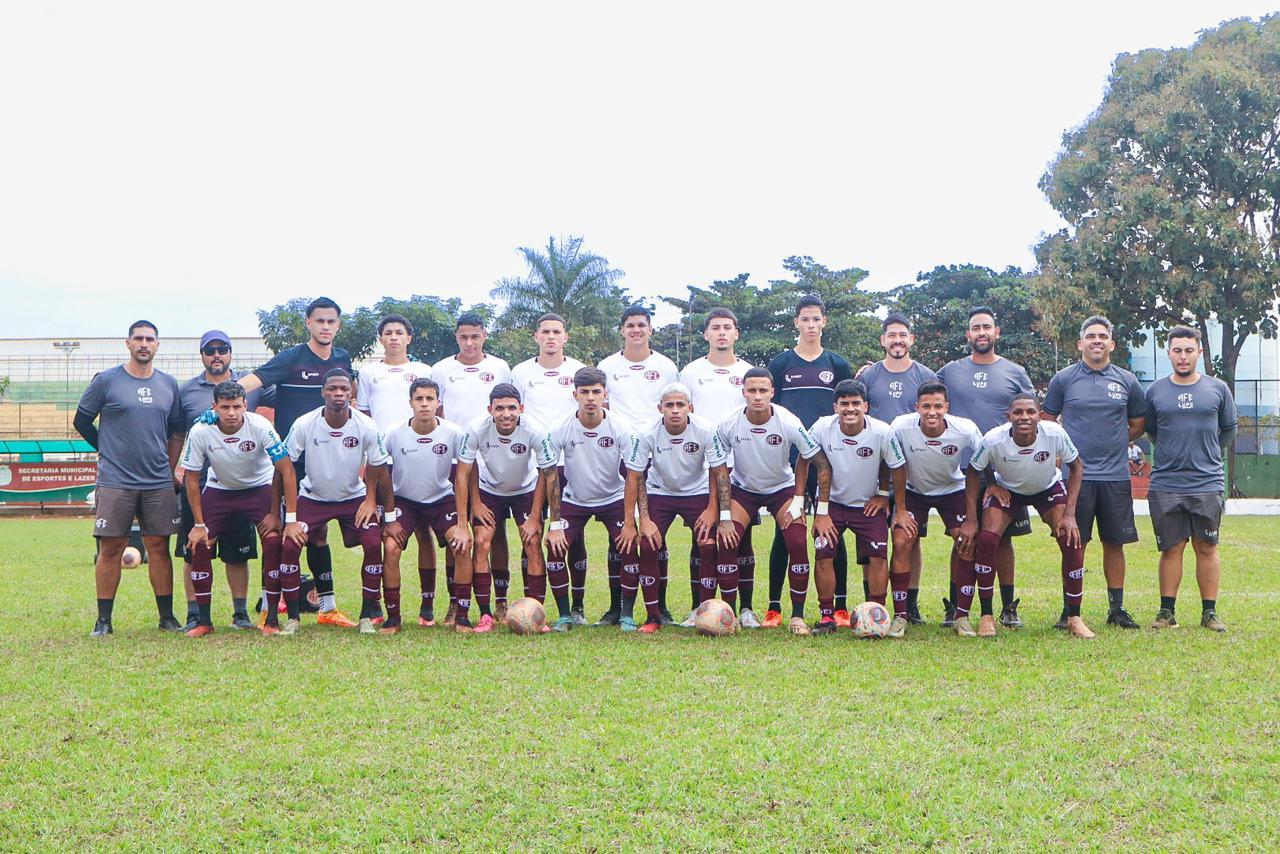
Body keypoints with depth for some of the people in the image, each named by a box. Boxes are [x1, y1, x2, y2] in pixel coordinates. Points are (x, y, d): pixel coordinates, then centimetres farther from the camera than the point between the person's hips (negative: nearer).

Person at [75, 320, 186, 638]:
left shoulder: (168, 385, 10)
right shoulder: (106, 381, -1)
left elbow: (176, 431, 18)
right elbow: (82, 421, 7)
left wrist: (169, 469, 11)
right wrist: (109, 451, 9)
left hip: (159, 484, 3)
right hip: (115, 481, -3)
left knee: (159, 547, 4)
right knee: (110, 548, -1)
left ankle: (167, 617, 11)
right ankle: (103, 620, 5)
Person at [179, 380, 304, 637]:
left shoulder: (260, 426, -27)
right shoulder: (200, 432, -23)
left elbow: (287, 471, -24)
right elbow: (192, 479, -11)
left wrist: (291, 520, -26)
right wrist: (199, 524, -11)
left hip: (259, 488, -2)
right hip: (219, 489, 2)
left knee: (274, 541, -21)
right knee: (199, 545, -11)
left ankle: (271, 618, -9)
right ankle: (203, 620, 2)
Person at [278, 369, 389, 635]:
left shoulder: (366, 426, -17)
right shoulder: (304, 424, -19)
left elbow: (377, 465, 0)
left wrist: (370, 499, -1)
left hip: (354, 497, 0)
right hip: (312, 497, 0)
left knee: (374, 544, -19)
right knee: (289, 546, -18)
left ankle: (367, 616, -5)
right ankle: (292, 617, -3)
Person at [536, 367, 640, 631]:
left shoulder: (621, 429, -20)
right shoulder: (559, 431, -18)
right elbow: (550, 477, -12)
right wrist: (554, 525, -15)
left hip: (614, 499, -1)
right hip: (575, 500, 1)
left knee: (628, 550, -16)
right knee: (555, 550, -14)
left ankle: (625, 614, 0)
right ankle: (565, 616, 1)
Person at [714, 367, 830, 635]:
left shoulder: (789, 423, -25)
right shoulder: (729, 425, -22)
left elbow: (823, 465, -15)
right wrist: (724, 517, -15)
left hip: (782, 488, -1)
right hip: (742, 488, 1)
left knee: (798, 543, -19)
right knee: (726, 541, -19)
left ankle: (798, 616, -5)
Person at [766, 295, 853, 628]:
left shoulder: (837, 365, 10)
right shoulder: (780, 363, 8)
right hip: (788, 457, -1)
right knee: (785, 530, 0)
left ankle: (839, 607, 7)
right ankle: (774, 607, 5)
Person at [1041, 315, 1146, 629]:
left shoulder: (1127, 382, 8)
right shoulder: (1063, 379, 3)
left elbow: (1138, 423, 20)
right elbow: (1046, 421, 10)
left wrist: (1113, 444, 12)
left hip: (1116, 476, 2)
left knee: (1115, 543, 6)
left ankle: (1117, 609, 16)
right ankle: (1070, 610, 7)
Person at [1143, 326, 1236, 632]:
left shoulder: (1218, 389, 4)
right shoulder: (1155, 391, 5)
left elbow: (1229, 429, 16)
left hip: (1208, 484, 0)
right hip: (1165, 485, 0)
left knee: (1207, 548, 5)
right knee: (1171, 549, 4)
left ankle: (1210, 612, 12)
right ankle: (1167, 612, 10)